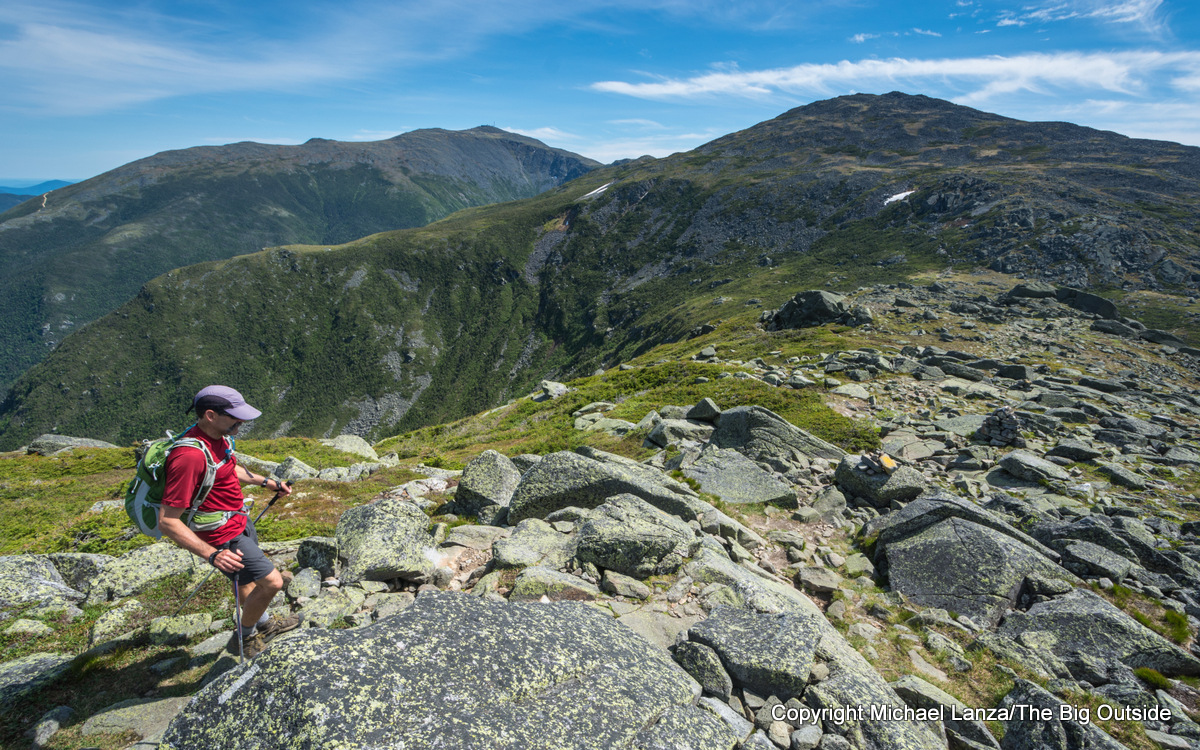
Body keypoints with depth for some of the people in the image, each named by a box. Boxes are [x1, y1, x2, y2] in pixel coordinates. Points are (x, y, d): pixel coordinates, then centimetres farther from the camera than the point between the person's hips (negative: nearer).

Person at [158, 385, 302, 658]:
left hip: (240, 521, 9)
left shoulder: (218, 437, -4)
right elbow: (167, 521, -31)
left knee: (247, 579, 27)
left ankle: (263, 624, 49)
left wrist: (266, 482, 21)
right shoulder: (190, 456, -34)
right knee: (271, 582, -5)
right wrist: (212, 555, -35)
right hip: (223, 537, -9)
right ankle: (244, 636, 20)